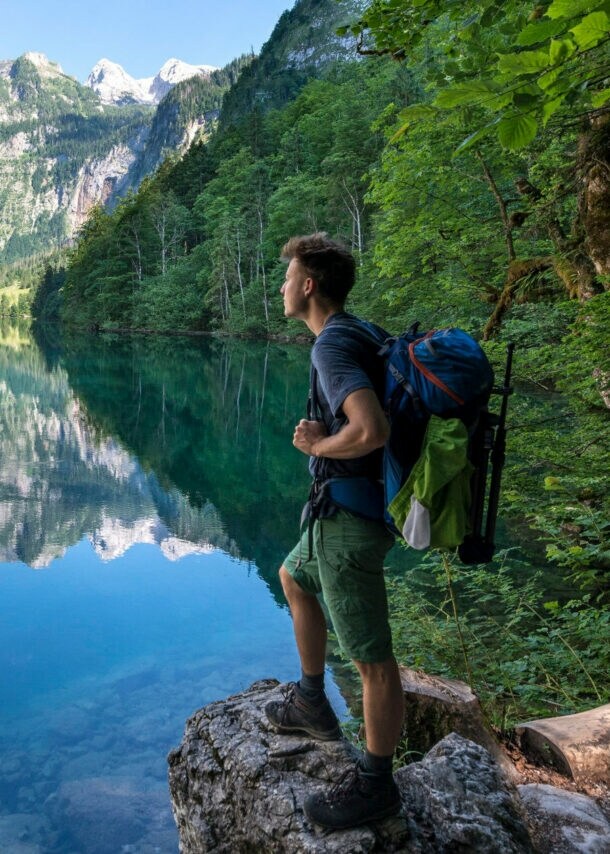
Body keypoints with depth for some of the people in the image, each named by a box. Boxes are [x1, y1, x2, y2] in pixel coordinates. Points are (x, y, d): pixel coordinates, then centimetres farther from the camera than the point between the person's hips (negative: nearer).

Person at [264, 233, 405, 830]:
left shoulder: (332, 345, -19)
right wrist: (322, 434, 1)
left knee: (372, 658, 3)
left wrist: (317, 445, -14)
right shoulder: (354, 334, 11)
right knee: (295, 579, 30)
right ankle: (312, 703, 43)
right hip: (348, 507, 11)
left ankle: (376, 785, 21)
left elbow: (372, 430, -33)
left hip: (349, 518, -11)